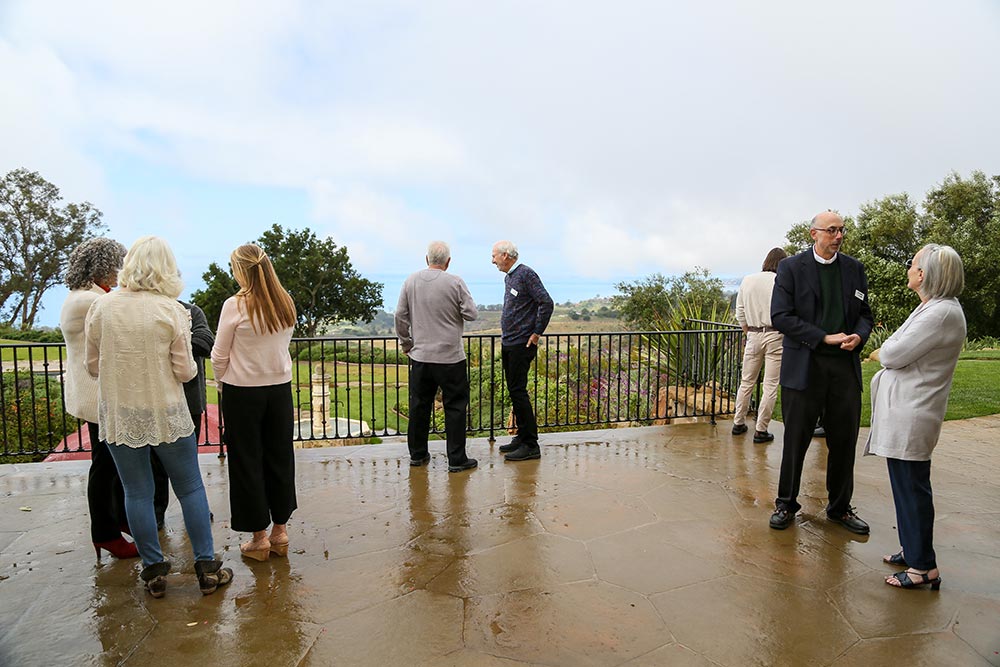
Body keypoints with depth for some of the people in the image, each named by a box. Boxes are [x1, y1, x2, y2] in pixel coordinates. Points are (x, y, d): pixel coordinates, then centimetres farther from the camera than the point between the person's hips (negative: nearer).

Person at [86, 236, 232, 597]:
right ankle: (207, 568, 17)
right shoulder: (172, 311, -12)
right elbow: (185, 371, -9)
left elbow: (93, 366, 3)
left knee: (137, 493, 12)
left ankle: (154, 571, 22)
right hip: (167, 415, -2)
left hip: (119, 416, 2)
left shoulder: (101, 307, -5)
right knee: (191, 489, 10)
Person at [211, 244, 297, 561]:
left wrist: (222, 382, 10)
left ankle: (259, 537, 17)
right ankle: (280, 530, 23)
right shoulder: (286, 304, -1)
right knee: (280, 457, 13)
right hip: (280, 388, 4)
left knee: (247, 461, 8)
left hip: (243, 392, -4)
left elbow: (219, 356, -7)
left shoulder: (236, 305, -14)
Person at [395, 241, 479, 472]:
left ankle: (417, 454, 25)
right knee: (455, 406, 4)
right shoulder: (455, 282, -10)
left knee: (419, 405, 14)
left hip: (420, 355, 4)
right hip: (450, 357, -4)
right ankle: (457, 460, 7)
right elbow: (471, 314, -8)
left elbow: (400, 317, 5)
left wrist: (405, 343, 18)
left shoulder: (411, 281, 2)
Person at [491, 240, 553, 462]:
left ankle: (531, 445, -3)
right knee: (513, 390, 12)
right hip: (508, 343, 9)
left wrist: (536, 333, -15)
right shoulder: (508, 277, 16)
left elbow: (547, 303, -19)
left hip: (521, 344, -9)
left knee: (518, 391, -9)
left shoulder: (526, 274, -12)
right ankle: (522, 437, 22)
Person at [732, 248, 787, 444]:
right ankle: (761, 430, 6)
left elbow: (740, 313, 10)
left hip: (753, 335, 4)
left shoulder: (747, 280, 5)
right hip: (775, 336, -4)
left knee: (747, 382, 15)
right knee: (770, 385, 3)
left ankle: (738, 423, 23)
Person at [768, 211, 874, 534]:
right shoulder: (791, 267, -2)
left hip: (845, 365, 4)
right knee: (796, 439, 3)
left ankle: (840, 507, 26)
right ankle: (786, 504, 20)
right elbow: (780, 316, -10)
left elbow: (864, 313, 14)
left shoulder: (854, 268, 12)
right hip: (804, 365, -4)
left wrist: (859, 336, -9)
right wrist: (824, 338, -15)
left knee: (844, 440, 9)